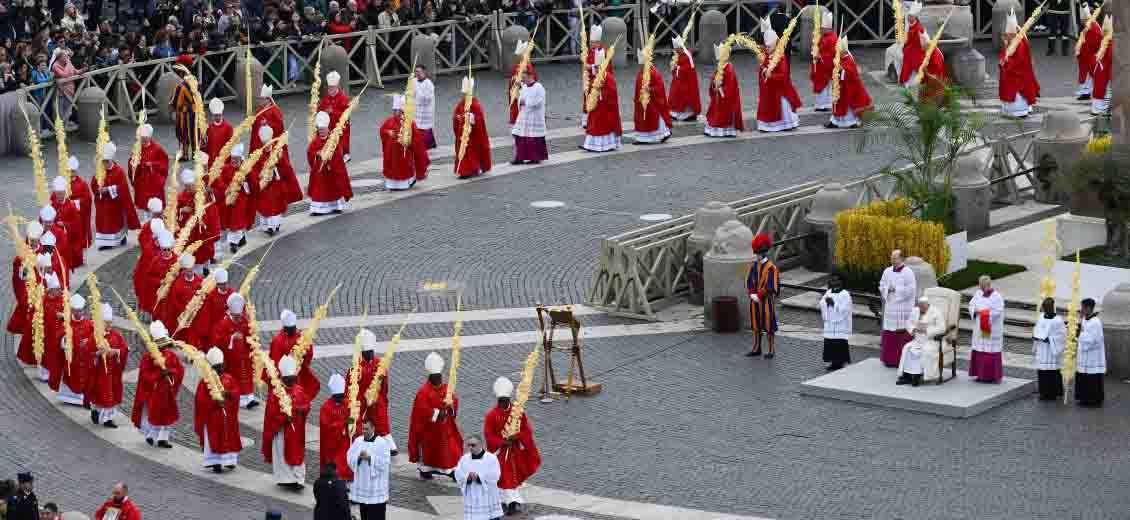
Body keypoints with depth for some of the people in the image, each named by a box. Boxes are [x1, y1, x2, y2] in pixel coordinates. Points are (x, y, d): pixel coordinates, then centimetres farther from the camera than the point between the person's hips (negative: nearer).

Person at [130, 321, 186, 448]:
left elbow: (180, 370, 1)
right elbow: (144, 375, -16)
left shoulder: (171, 355, 2)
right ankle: (149, 434, 26)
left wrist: (171, 372, -19)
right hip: (152, 390, -4)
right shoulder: (148, 357, -10)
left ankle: (162, 439, 9)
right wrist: (159, 374, -25)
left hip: (168, 390, 4)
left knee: (168, 414, 2)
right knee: (152, 414, 4)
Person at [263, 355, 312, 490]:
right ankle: (285, 478, 10)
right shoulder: (276, 393, -12)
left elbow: (307, 404, 5)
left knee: (298, 453, 5)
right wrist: (284, 418, -24)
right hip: (281, 429, -4)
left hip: (297, 429, 4)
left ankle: (298, 479, 8)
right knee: (283, 453, 2)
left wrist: (302, 409, -17)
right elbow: (271, 413, -14)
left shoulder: (299, 390, 3)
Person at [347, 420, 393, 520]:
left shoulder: (382, 443, -10)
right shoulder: (358, 441, 7)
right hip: (361, 483, 5)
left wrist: (369, 458, -22)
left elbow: (385, 462, -16)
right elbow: (349, 457, 4)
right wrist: (358, 457, -16)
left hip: (376, 485, -5)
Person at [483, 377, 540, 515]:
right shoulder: (491, 415, -10)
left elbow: (527, 430, -2)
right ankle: (502, 501, 10)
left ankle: (514, 502, 19)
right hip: (499, 451, -2)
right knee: (502, 477, 1)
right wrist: (502, 442, -20)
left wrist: (517, 437, -20)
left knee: (516, 475, 8)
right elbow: (488, 435, -10)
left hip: (516, 450, 2)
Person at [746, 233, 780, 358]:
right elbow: (748, 281, 7)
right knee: (756, 325, 12)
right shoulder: (754, 266, 6)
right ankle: (756, 349, 21)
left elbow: (770, 287, -16)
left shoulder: (771, 268, -14)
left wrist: (758, 296, -16)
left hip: (767, 301, -6)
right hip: (755, 301, 6)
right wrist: (752, 294, -8)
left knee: (769, 326, 0)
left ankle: (772, 350, 6)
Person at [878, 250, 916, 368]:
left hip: (903, 309, -5)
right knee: (889, 335, 5)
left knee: (903, 334, -6)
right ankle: (890, 359, 12)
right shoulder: (887, 271, 11)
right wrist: (888, 290, -7)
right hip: (890, 307, 5)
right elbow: (882, 286, 14)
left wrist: (896, 289, -13)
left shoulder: (908, 273, -5)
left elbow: (911, 290, -10)